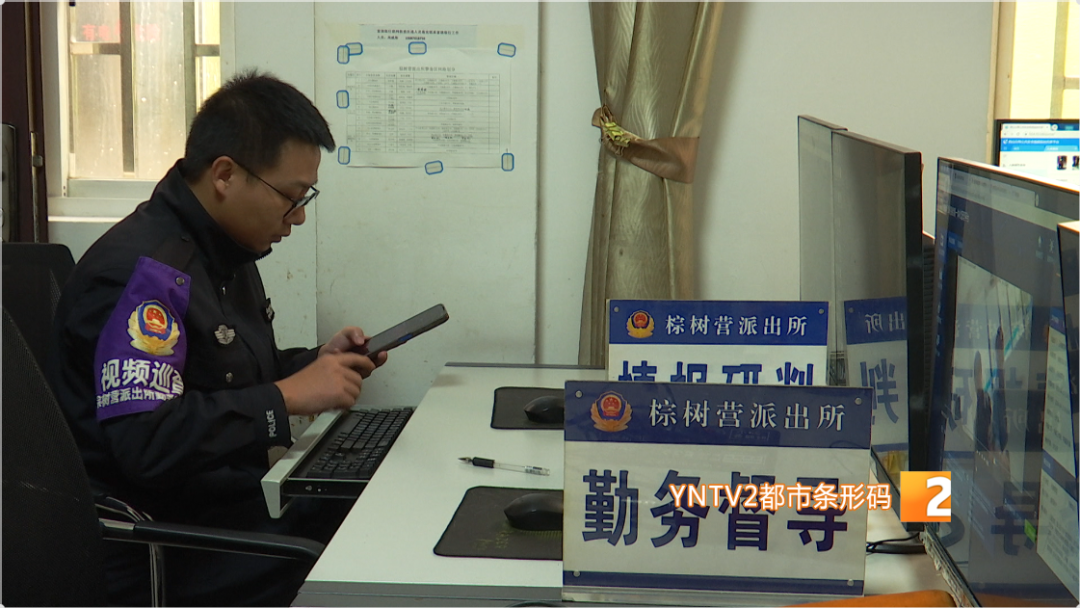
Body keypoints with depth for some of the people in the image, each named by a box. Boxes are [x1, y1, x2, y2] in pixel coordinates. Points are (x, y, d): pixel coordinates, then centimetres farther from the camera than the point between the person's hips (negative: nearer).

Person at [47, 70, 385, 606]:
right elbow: (146, 444, -28)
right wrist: (288, 395, -22)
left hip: (235, 501, 10)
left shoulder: (224, 250, 13)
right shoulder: (144, 270, -19)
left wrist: (315, 361, 7)